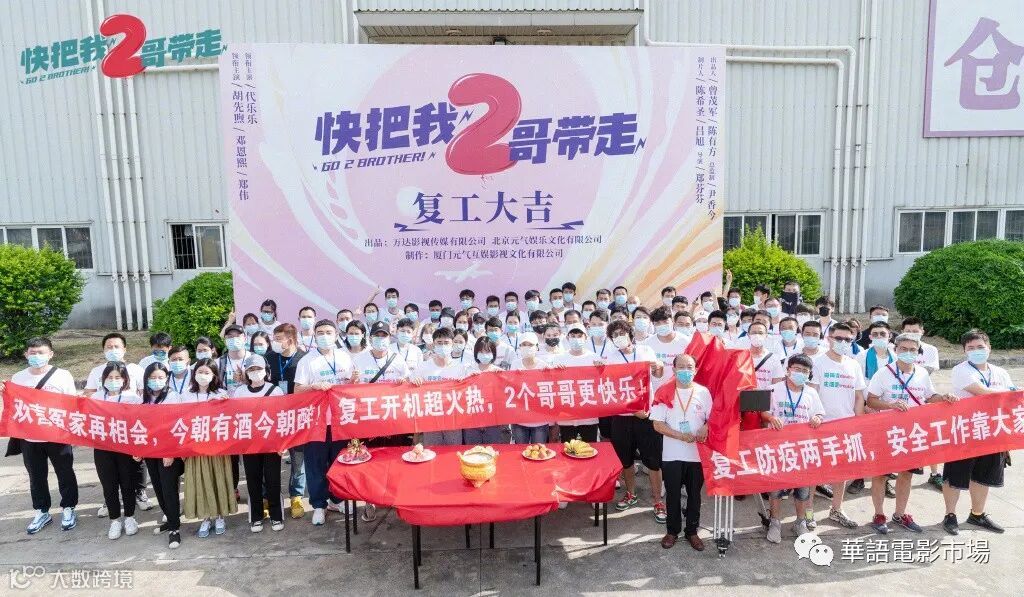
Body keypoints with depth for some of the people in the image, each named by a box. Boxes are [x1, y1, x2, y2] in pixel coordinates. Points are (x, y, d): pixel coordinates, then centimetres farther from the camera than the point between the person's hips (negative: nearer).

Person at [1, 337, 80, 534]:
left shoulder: (63, 376, -7)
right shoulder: (17, 378, 3)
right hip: (29, 438, 3)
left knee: (65, 474, 8)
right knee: (36, 477, 15)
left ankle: (68, 509, 23)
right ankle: (41, 512, 29)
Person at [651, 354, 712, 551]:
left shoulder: (703, 392, -1)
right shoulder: (664, 392, -6)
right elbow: (657, 424, -7)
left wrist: (706, 428, -18)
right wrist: (682, 436, -18)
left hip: (697, 453, 1)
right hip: (672, 455, -1)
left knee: (694, 494, 12)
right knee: (673, 494, 10)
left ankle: (692, 531, 29)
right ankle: (672, 531, 27)